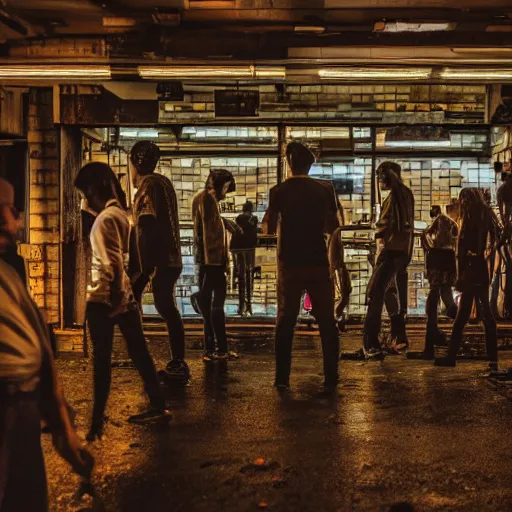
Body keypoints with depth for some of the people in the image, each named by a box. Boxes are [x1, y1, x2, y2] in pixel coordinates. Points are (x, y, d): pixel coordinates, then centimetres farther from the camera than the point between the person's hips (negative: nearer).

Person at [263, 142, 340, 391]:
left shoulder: (279, 191, -3)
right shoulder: (325, 189, 1)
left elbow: (269, 229, 1)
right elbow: (332, 227, 6)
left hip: (290, 263, 0)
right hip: (318, 262, 1)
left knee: (285, 320, 8)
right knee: (326, 320, 8)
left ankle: (282, 378, 5)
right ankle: (331, 377, 8)